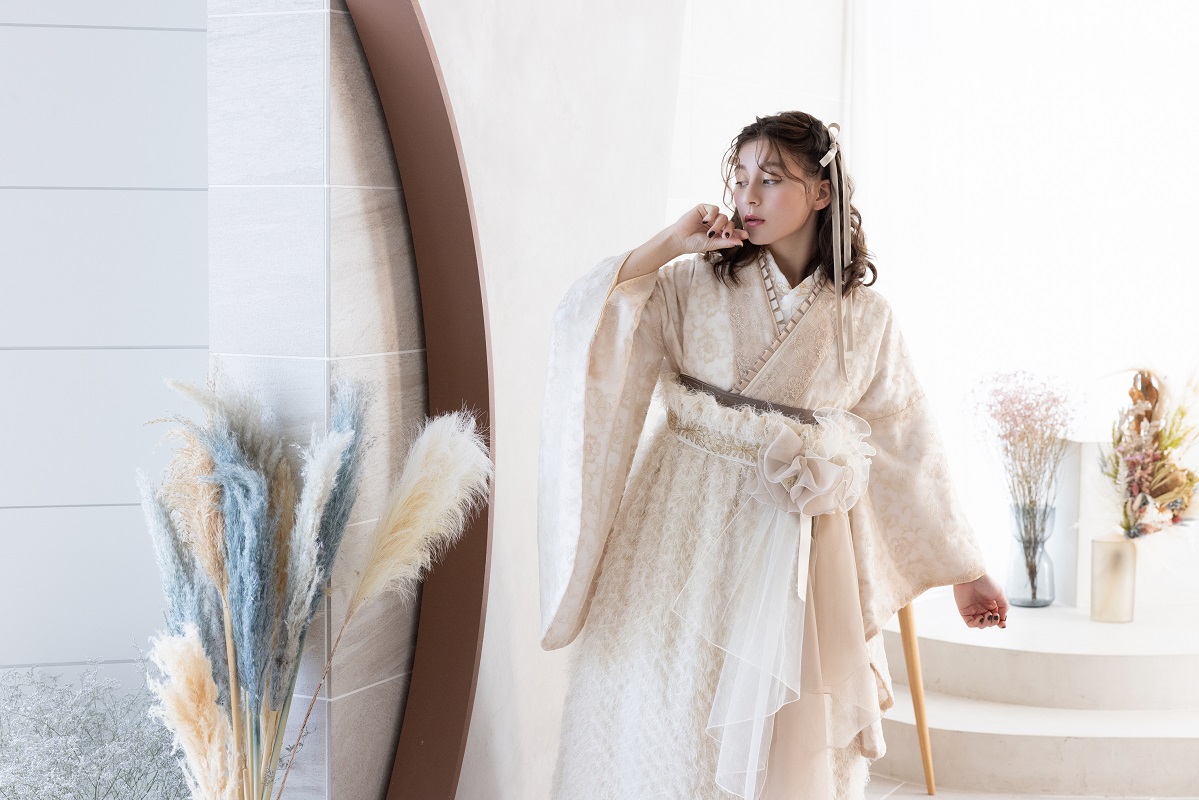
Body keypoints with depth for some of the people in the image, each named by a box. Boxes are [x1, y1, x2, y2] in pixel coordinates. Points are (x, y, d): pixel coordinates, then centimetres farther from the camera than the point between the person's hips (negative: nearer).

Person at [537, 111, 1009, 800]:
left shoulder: (864, 318, 3)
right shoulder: (692, 283, 0)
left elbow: (906, 448, 7)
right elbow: (584, 324, -11)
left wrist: (965, 573, 10)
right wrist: (669, 245, -11)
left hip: (799, 545, 1)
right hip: (688, 530, -1)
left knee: (784, 736, 6)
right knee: (665, 715, 3)